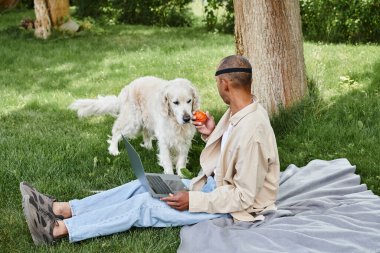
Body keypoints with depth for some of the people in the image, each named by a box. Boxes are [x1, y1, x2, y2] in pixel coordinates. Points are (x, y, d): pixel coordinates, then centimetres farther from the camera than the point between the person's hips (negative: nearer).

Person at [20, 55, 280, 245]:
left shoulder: (251, 132, -29)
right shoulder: (239, 110, 0)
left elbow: (244, 197, -27)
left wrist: (193, 201, -23)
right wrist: (211, 134, -5)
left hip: (234, 207, -9)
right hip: (215, 183, 9)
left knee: (145, 205, -15)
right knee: (144, 185, 1)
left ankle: (58, 229, -13)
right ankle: (61, 209, -1)